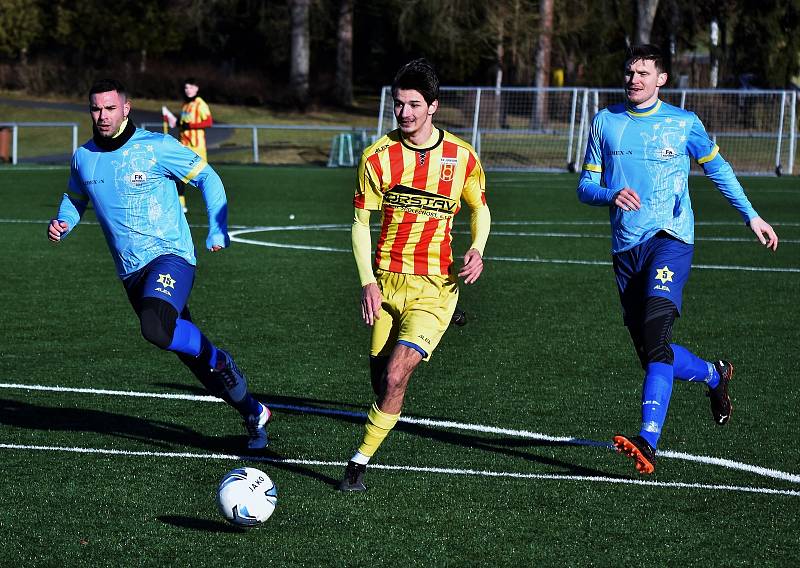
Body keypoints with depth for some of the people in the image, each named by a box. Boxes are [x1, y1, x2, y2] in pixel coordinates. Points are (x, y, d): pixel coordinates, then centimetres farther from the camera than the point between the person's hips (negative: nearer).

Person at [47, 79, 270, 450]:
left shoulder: (157, 147, -9)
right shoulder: (84, 158, 6)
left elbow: (208, 178, 0)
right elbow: (75, 198, 24)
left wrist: (217, 230, -9)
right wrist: (63, 223, 3)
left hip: (170, 256, -6)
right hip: (131, 272, 6)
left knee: (155, 328, -34)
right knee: (189, 351, 9)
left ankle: (217, 359, -5)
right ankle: (254, 414, 23)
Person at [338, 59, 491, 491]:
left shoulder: (462, 157, -1)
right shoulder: (379, 156, -2)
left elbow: (479, 208, 16)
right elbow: (360, 222, 2)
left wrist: (477, 248, -5)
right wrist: (367, 282, -9)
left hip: (435, 287, -1)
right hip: (386, 281, 2)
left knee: (395, 376, -17)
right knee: (381, 378, 3)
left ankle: (361, 461, -6)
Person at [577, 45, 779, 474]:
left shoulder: (684, 123, 4)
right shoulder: (605, 123, 9)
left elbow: (718, 169, 18)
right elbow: (585, 187, 9)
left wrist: (751, 217, 16)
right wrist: (611, 195, -13)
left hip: (670, 239, -4)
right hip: (625, 247, 4)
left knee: (655, 335, -25)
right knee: (652, 355, 7)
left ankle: (647, 441, -33)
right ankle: (714, 375, 38)